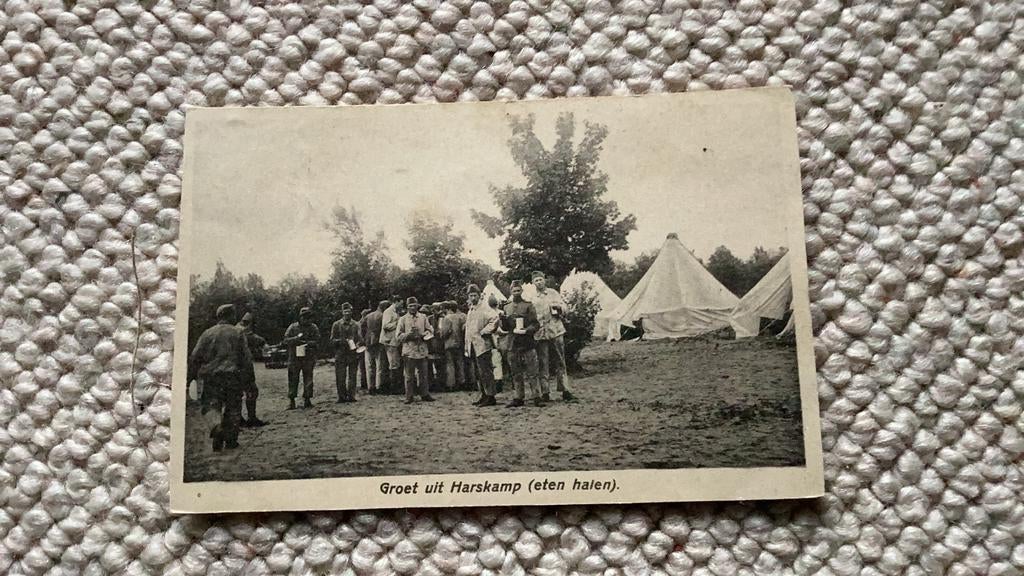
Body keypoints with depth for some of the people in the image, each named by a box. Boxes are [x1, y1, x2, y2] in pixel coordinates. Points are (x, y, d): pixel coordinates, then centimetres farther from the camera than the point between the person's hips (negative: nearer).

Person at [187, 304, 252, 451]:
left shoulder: (207, 333, 10)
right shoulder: (237, 333, 6)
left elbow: (195, 357, 6)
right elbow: (246, 357, 0)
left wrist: (190, 377, 11)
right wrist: (246, 375, 8)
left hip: (211, 374, 1)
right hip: (233, 375, -1)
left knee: (210, 404, 6)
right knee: (233, 407, 9)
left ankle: (216, 423, -25)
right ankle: (230, 440, 11)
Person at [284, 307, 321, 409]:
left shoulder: (313, 328, 6)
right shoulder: (293, 327, 3)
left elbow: (317, 340, 0)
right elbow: (286, 340, -1)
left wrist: (308, 343, -19)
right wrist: (296, 338, -18)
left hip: (308, 359, 1)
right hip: (294, 358, -1)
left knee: (308, 380, 4)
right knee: (293, 380, 2)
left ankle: (307, 399, 12)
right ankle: (291, 400, 8)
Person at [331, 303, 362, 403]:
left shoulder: (356, 325, 10)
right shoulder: (336, 325, 8)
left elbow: (360, 339, 7)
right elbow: (332, 340, 7)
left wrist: (357, 345, -14)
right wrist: (340, 341, -13)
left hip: (353, 354, 0)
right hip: (340, 355, 0)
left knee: (352, 376, 1)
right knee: (340, 377, -1)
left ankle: (351, 396, 8)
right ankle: (342, 396, 8)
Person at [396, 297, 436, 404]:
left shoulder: (423, 318, 11)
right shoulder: (403, 319, 5)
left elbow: (430, 331, 10)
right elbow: (399, 336, 2)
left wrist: (422, 335, -9)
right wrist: (408, 334, -15)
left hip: (422, 350, 2)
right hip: (409, 351, -2)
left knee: (423, 374, 5)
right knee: (409, 375, 0)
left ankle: (425, 394, 14)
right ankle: (409, 396, 6)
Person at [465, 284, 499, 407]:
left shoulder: (485, 307, -7)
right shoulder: (471, 309, 19)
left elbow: (495, 319, -23)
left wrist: (484, 332, -17)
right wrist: (467, 348, 20)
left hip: (482, 345, -8)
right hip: (473, 346, 9)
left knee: (485, 372, -9)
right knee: (479, 373, 11)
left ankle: (491, 397, -6)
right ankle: (484, 396, 17)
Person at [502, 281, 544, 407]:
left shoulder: (528, 306, 1)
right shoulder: (507, 307, 13)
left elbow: (536, 324, -3)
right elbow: (505, 328, 15)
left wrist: (526, 331, -21)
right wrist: (503, 320, -6)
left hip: (527, 344, -4)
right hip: (513, 345, 4)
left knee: (531, 372, -4)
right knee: (516, 373, 8)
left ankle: (536, 397, 0)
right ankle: (519, 398, 15)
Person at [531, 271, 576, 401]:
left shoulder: (553, 293, 11)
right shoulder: (533, 299, 10)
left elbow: (564, 308, 8)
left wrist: (557, 306, -12)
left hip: (556, 331, 0)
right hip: (541, 333, 0)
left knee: (560, 362, 2)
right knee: (543, 364, -2)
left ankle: (564, 389, 4)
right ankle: (545, 392, 2)